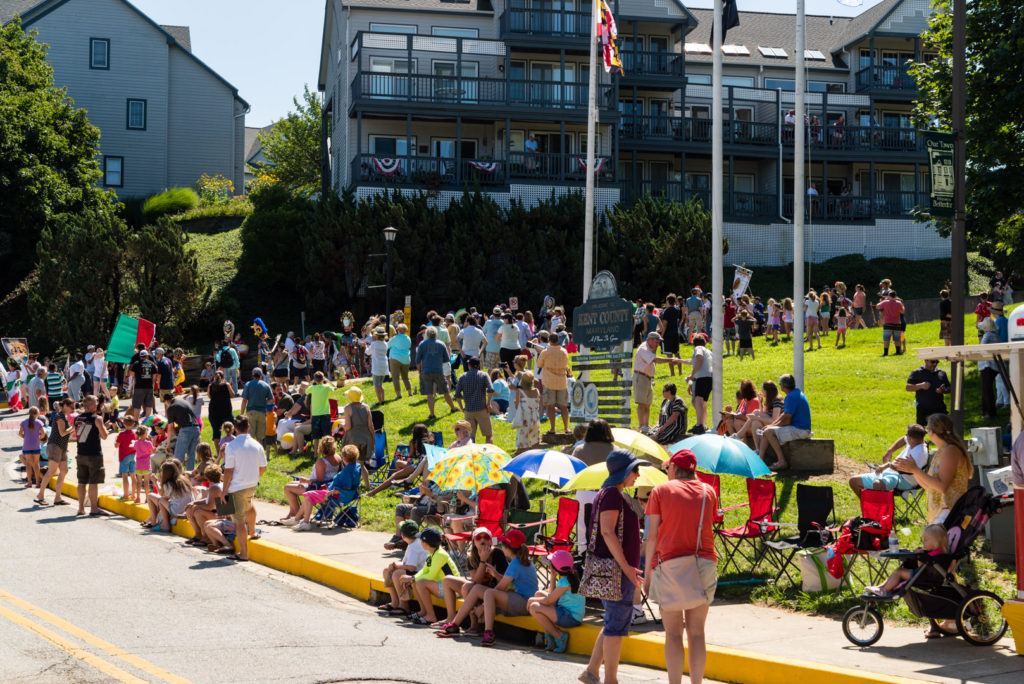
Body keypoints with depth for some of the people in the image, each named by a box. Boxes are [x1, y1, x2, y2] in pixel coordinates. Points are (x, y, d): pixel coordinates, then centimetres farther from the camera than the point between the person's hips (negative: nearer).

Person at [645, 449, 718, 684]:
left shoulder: (661, 491, 2)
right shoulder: (708, 492, 10)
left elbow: (652, 535, -2)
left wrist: (647, 573, 2)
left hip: (670, 563, -3)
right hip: (704, 562, 3)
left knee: (673, 632, 1)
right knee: (697, 631, 7)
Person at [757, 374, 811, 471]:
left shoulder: (791, 397, -19)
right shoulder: (797, 393, 14)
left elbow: (786, 420, -19)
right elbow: (784, 415, 19)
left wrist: (772, 426, -4)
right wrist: (771, 424, 9)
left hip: (799, 430, -11)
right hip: (799, 429, 11)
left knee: (768, 431, -18)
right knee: (766, 431, 9)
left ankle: (782, 461, -16)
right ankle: (760, 459, -3)